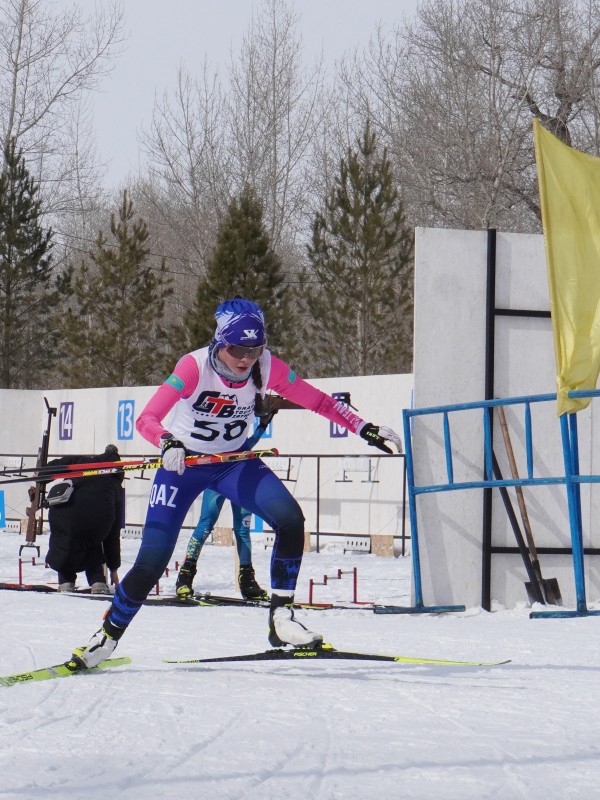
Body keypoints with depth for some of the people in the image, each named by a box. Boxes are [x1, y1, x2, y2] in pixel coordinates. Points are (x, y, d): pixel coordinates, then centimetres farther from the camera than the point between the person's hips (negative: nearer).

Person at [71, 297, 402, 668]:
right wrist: (168, 442, -54)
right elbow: (146, 419, -34)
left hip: (235, 462, 3)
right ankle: (107, 637, 13)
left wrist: (365, 428, -15)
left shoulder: (267, 368, -17)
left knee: (291, 519, -21)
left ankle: (281, 617, -9)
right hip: (183, 463, -3)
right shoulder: (196, 365, -27)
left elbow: (319, 401, -6)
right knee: (151, 563, -9)